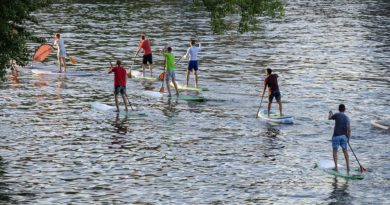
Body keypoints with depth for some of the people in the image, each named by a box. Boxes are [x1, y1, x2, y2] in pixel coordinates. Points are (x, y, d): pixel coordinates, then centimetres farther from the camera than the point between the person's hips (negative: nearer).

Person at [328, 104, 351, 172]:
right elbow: (349, 129, 1)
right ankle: (348, 166, 7)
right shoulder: (347, 117, 3)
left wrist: (330, 113, 35)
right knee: (345, 151, 10)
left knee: (335, 151, 5)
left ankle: (336, 166, -2)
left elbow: (329, 118, 13)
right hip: (344, 136, 3)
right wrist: (348, 138, 12)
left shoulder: (337, 115, -8)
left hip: (336, 136, -3)